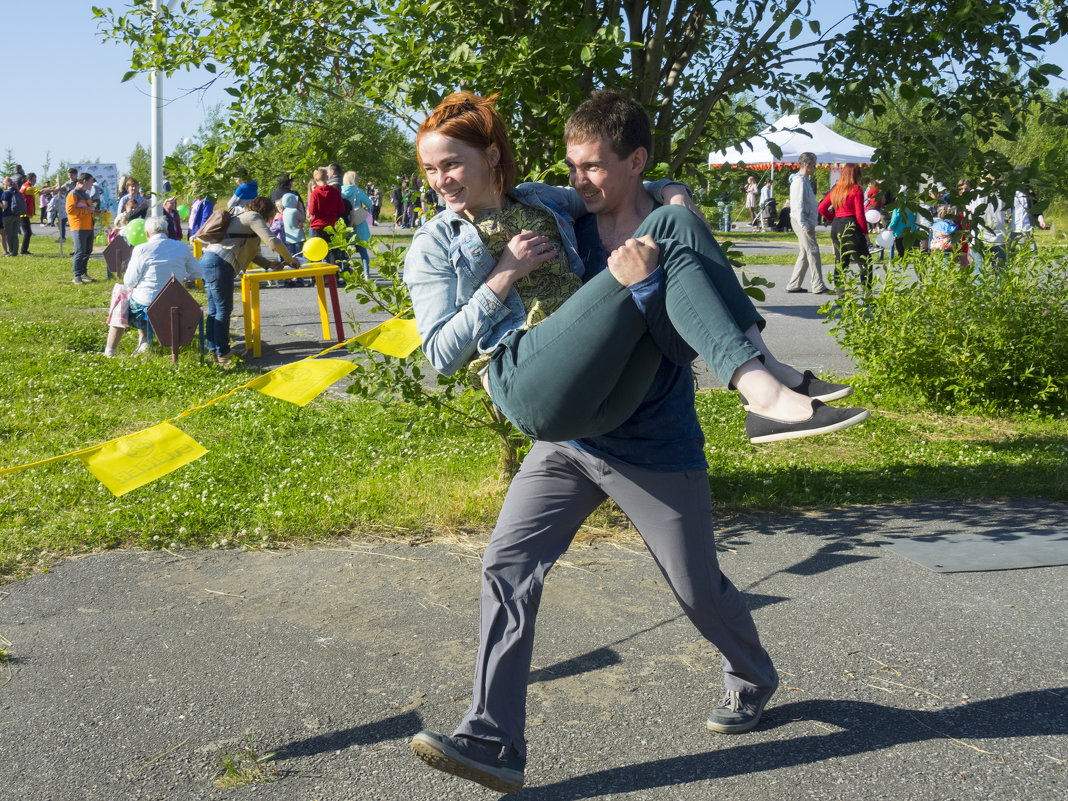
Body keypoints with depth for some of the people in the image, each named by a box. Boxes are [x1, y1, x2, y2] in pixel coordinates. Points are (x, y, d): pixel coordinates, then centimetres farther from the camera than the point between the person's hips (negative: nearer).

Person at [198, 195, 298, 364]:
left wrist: (269, 263, 18)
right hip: (219, 263, -10)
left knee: (214, 309, 12)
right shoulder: (253, 217, 1)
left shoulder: (241, 217, 30)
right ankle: (222, 354, -4)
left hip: (208, 259, 10)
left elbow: (248, 251, 29)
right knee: (223, 309, -6)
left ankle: (212, 350, 16)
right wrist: (290, 259, 4)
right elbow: (272, 242, -9)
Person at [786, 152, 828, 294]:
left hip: (806, 222, 10)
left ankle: (793, 285, 15)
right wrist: (805, 226, -22)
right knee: (813, 252, -8)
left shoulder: (803, 180, 18)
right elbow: (798, 206, -20)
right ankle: (818, 286, -5)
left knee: (804, 254, 12)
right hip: (802, 222, -10)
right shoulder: (799, 181, -15)